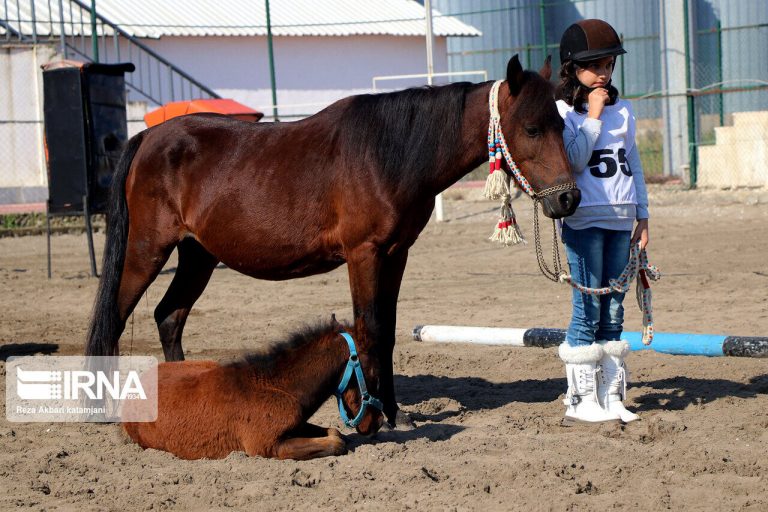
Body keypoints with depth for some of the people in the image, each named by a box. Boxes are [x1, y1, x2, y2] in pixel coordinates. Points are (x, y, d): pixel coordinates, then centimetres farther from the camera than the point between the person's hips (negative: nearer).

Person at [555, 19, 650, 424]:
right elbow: (575, 161, -17)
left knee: (613, 314, 8)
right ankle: (581, 400, -1)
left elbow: (633, 163, 17)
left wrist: (642, 217, 14)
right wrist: (592, 117, -15)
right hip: (584, 220, -5)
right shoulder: (562, 112, -4)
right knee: (588, 311, -6)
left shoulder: (622, 110, 12)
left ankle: (611, 396, 13)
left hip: (621, 220, 5)